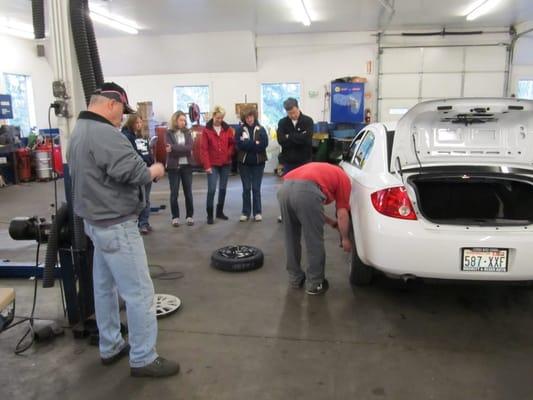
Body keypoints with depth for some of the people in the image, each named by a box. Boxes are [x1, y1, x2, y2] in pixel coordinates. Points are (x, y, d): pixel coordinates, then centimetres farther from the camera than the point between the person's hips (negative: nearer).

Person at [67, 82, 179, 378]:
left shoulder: (79, 131, 12)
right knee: (139, 292, -2)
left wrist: (146, 171, 7)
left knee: (105, 287, 18)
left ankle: (110, 347, 32)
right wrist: (154, 172, -8)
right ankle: (143, 359, 8)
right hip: (115, 225, -11)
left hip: (96, 221, 11)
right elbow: (134, 172, -29)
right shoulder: (105, 134, -22)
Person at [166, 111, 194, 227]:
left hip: (187, 166, 2)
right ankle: (175, 217, 14)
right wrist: (184, 150, -17)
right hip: (173, 166, -2)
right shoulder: (169, 133, -1)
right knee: (174, 193, 4)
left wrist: (174, 148, -16)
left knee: (188, 192, 6)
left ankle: (189, 216, 16)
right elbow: (171, 150, -14)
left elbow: (189, 147, -10)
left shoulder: (187, 132, 6)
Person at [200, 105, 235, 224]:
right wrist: (207, 165, -12)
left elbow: (232, 143, 9)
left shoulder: (227, 129, 6)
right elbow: (203, 149, -6)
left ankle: (220, 212, 24)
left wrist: (229, 154, -10)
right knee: (212, 189, -9)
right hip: (213, 164, -3)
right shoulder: (206, 130, -2)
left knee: (223, 188, 11)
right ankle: (210, 215, 0)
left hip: (226, 164, 3)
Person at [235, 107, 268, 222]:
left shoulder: (261, 129, 3)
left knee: (256, 188, 4)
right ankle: (246, 212, 14)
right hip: (244, 162, 0)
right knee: (246, 188, 6)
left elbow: (264, 143, -12)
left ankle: (257, 212, 11)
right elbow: (239, 144, -12)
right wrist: (255, 144, -14)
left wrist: (247, 143, -14)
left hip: (258, 162, 0)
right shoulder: (240, 130, 2)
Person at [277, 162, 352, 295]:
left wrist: (330, 222, 54)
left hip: (285, 188, 6)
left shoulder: (321, 169, 42)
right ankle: (315, 284, 25)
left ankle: (295, 278, 37)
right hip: (306, 191, -6)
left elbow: (310, 210, 45)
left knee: (291, 239, 24)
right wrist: (345, 238, 29)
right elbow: (342, 214, 16)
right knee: (314, 241, 12)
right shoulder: (343, 178, 25)